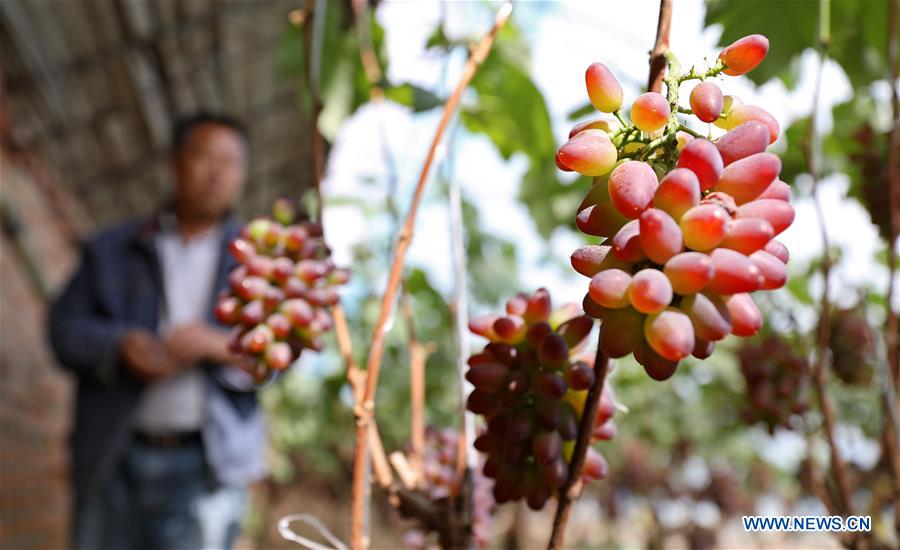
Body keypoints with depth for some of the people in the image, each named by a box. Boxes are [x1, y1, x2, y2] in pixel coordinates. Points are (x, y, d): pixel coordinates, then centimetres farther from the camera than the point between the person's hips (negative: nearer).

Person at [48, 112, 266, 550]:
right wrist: (121, 346, -15)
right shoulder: (110, 250, 14)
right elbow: (64, 326, 4)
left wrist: (222, 346, -19)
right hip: (113, 461, 2)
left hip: (203, 468, -2)